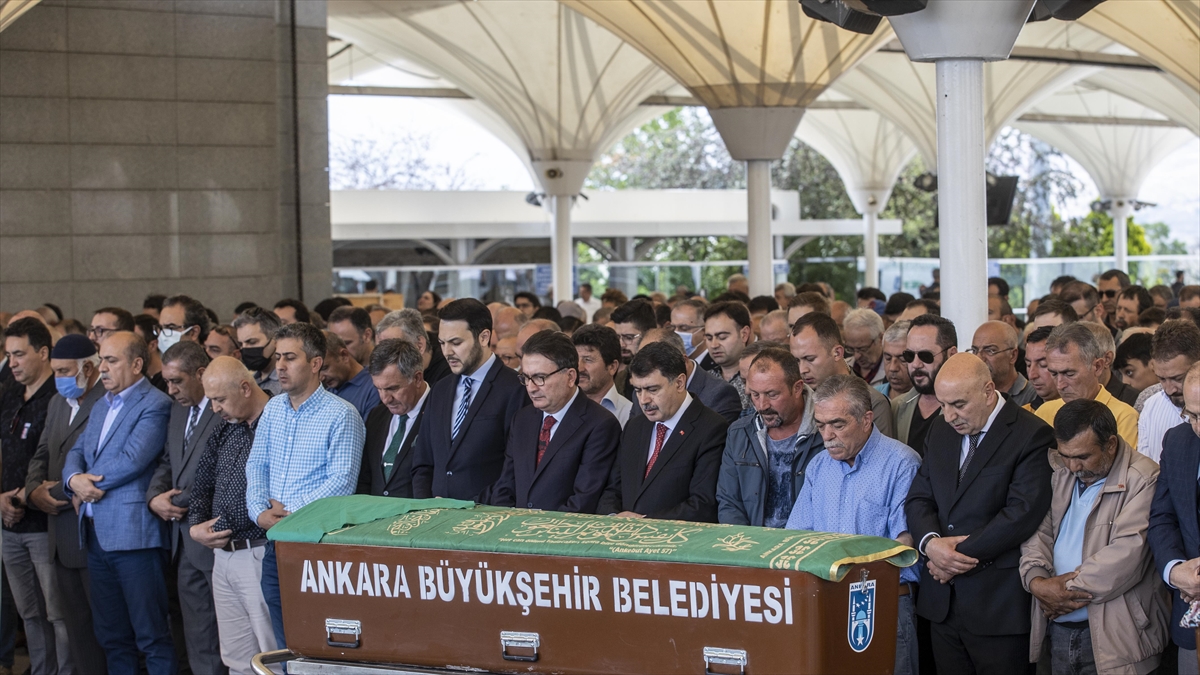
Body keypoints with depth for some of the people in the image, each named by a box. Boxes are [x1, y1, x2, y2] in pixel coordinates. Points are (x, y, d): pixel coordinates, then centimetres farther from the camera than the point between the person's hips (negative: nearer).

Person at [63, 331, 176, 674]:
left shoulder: (154, 405, -8)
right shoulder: (101, 407, 20)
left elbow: (132, 460, -17)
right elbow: (76, 452, 15)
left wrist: (88, 482, -6)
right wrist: (74, 479, -8)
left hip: (133, 534, -9)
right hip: (96, 534, 9)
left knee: (151, 636, -6)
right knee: (111, 636, 13)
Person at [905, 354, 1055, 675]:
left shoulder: (1031, 435, -10)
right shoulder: (941, 430, 13)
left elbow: (1022, 514, -17)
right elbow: (919, 499, 11)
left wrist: (962, 554, -14)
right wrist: (931, 542, -10)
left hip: (998, 604, -6)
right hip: (942, 600, 6)